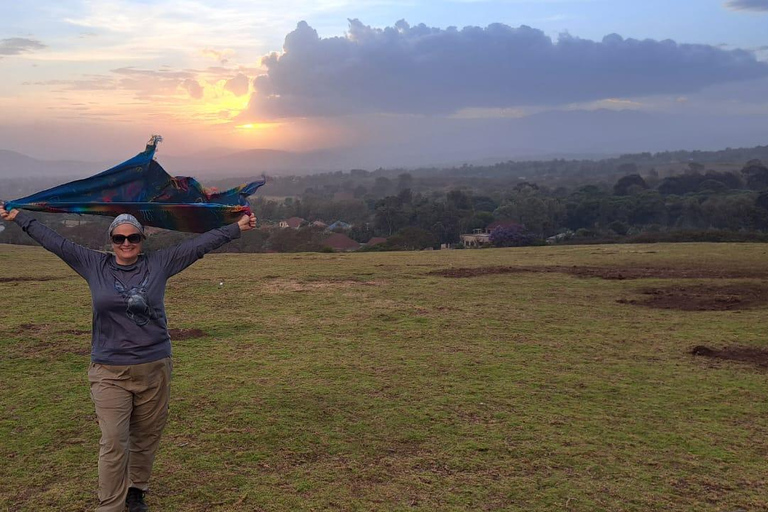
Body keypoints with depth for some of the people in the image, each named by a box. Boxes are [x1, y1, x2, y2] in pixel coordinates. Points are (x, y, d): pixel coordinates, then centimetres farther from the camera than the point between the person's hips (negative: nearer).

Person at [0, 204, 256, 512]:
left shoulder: (159, 264, 3)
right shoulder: (94, 266, 4)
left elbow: (201, 243, 4)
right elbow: (54, 241, 10)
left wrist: (237, 228, 6)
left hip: (154, 368, 1)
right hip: (110, 373, -1)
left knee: (146, 437, 11)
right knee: (113, 443, -3)